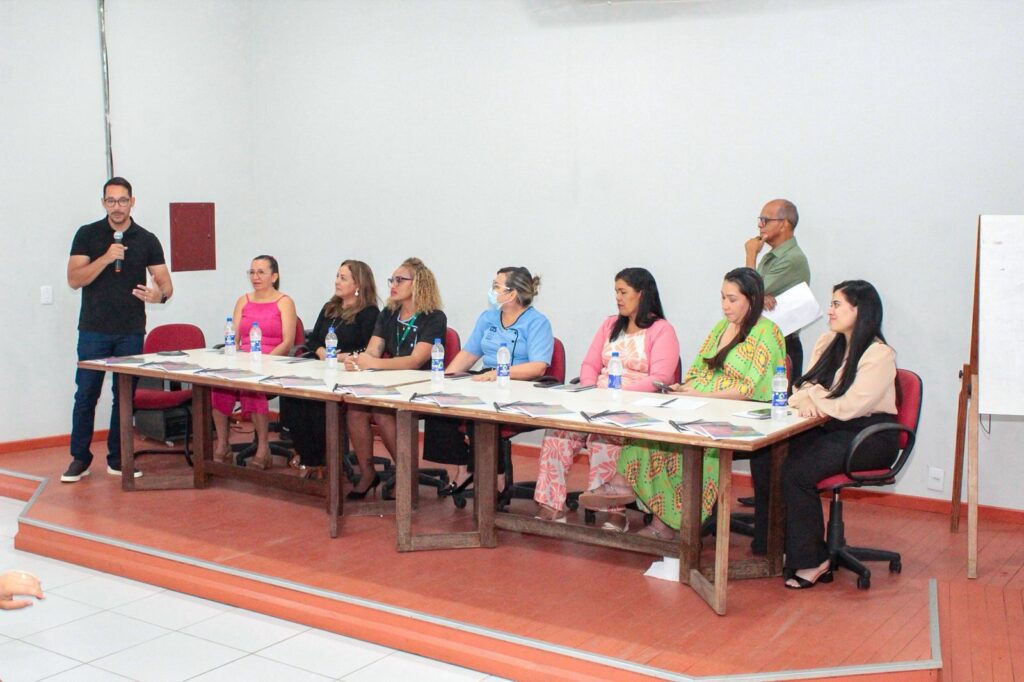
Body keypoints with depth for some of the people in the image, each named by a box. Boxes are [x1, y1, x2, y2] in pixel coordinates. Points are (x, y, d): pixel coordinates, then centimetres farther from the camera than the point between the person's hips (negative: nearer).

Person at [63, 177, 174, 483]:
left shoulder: (147, 240, 5)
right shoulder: (87, 234, 2)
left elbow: (165, 283, 1)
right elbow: (74, 279, -6)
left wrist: (159, 294, -23)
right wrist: (106, 258, -20)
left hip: (131, 331, 1)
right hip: (94, 330, -1)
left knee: (125, 396, 6)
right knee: (86, 394, 1)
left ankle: (117, 458, 16)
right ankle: (80, 458, 12)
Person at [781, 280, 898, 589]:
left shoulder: (879, 355, -10)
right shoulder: (827, 344, 13)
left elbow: (849, 407, -20)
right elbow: (803, 388, 10)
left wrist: (811, 399, -6)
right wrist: (805, 399, -14)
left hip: (870, 437, -7)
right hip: (832, 431, 7)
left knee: (797, 471, -27)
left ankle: (812, 561, -13)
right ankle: (786, 548, -14)